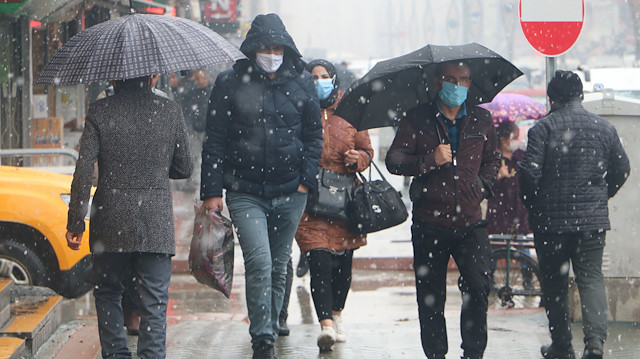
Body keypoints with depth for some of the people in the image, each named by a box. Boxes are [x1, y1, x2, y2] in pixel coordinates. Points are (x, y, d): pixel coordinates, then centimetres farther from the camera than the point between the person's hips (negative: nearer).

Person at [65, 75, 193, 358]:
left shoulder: (99, 112, -3)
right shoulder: (170, 111, 1)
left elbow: (83, 171, -7)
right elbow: (185, 169, 9)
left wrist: (76, 223, -2)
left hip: (110, 219, 0)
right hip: (156, 220, 0)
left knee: (107, 293, 16)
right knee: (154, 300, 3)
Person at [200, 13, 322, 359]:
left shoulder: (301, 82, 7)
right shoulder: (230, 83, 0)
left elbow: (314, 135, 14)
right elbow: (215, 140, 2)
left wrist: (307, 178, 2)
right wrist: (212, 190, -4)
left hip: (290, 192, 3)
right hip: (246, 193, -3)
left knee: (279, 266, 10)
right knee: (259, 263, -16)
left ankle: (270, 328, 24)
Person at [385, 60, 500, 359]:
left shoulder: (481, 120, 11)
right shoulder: (417, 120, 2)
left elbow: (492, 158, 26)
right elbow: (394, 161, -2)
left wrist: (483, 184, 9)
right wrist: (429, 161, -15)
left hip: (470, 222, 1)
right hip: (430, 223, -1)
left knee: (478, 286, -11)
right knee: (430, 295, 3)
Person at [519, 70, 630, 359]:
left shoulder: (543, 128, -8)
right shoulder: (604, 128, 4)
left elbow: (530, 172, -13)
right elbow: (622, 170, 11)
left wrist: (531, 206, 4)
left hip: (551, 219, -2)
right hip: (593, 219, 3)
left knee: (555, 282, 8)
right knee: (591, 277, 4)